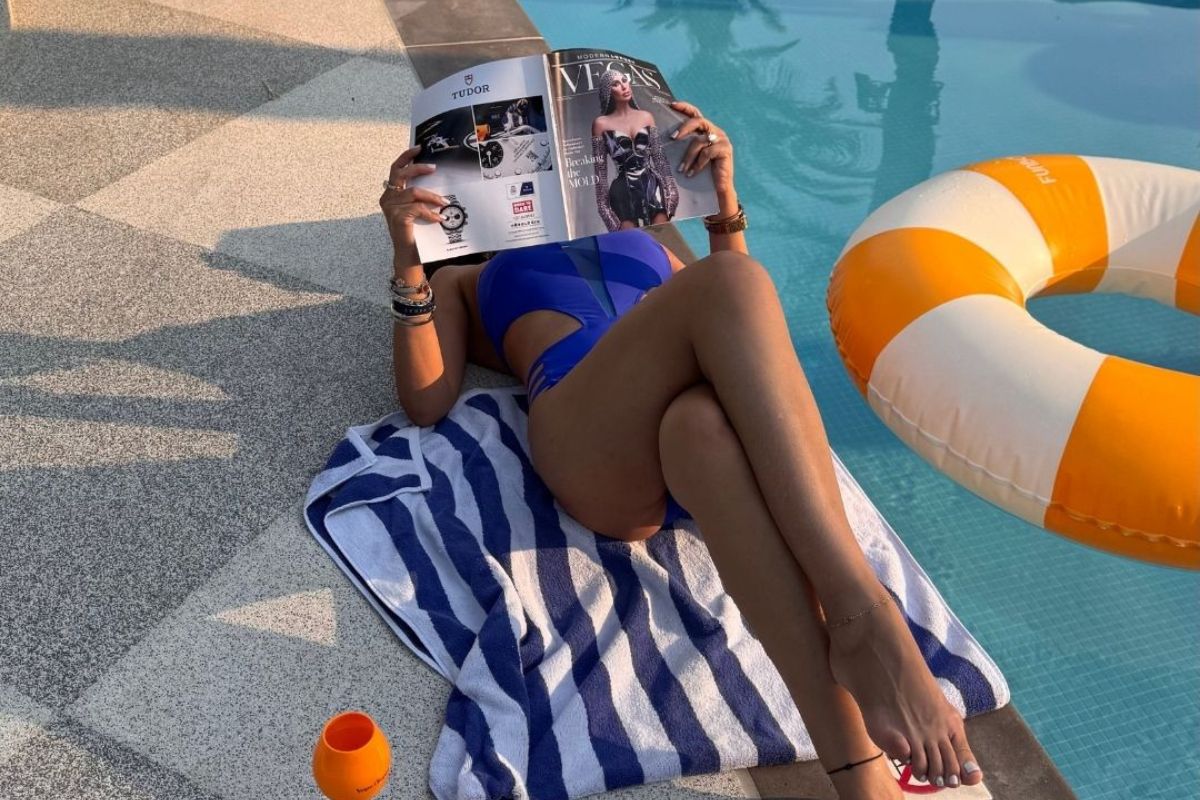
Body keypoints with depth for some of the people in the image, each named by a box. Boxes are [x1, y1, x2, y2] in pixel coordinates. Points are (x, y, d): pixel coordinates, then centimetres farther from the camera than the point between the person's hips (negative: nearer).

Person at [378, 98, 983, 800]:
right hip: (588, 437, -2)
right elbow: (427, 402, 13)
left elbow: (740, 325, 23)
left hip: (706, 421, 2)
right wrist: (409, 262, 2)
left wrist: (723, 198, 12)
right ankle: (861, 614, -45)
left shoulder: (637, 243, 40)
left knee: (704, 426, -38)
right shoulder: (460, 283, 33)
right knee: (727, 287, -33)